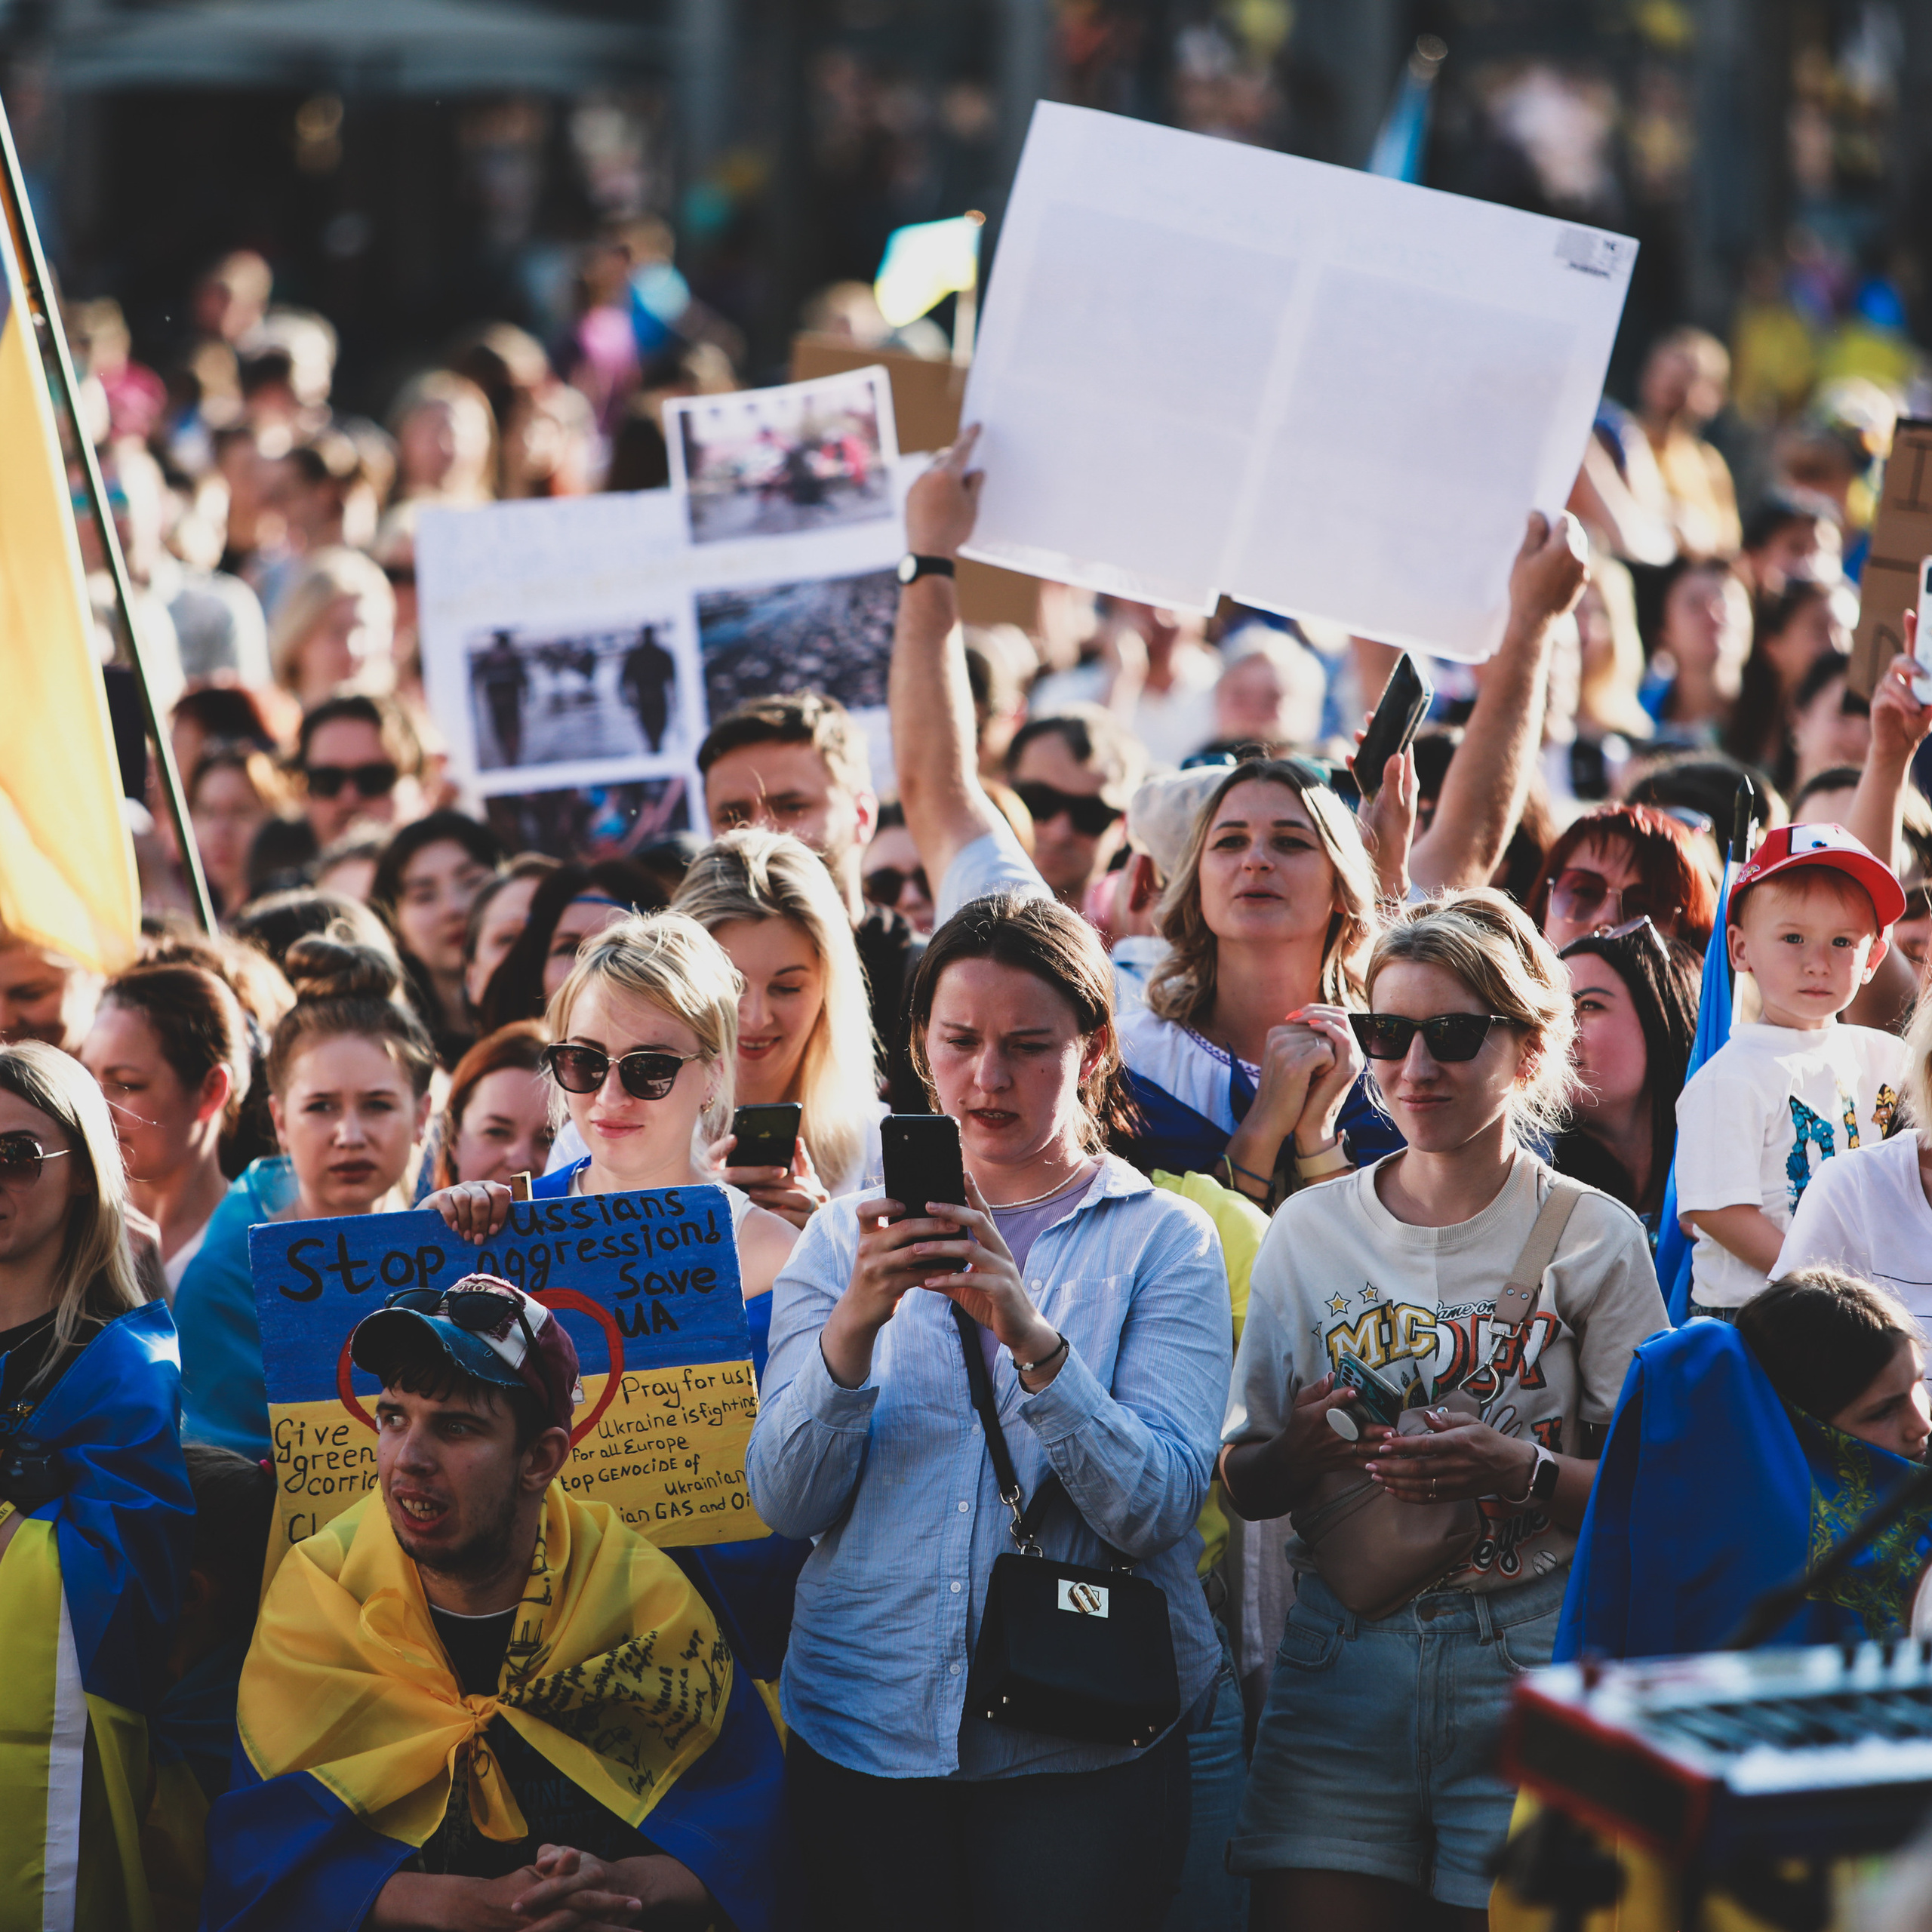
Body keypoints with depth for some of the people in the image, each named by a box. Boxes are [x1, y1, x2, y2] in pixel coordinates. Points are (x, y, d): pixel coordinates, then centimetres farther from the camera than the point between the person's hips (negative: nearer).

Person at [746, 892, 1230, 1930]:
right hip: (861, 1730, 2)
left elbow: (1158, 1506, -12)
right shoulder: (844, 1236, 8)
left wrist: (1032, 1339, -25)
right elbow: (785, 1502, -3)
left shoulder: (1165, 1240, 1)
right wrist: (853, 1327, -19)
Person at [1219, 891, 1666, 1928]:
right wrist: (1301, 1451, -11)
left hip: (1528, 1676, -2)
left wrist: (1522, 1472, -18)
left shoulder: (1593, 1239, -1)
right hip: (1339, 1659, 2)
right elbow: (1241, 1485, 10)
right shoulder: (1308, 1231, 7)